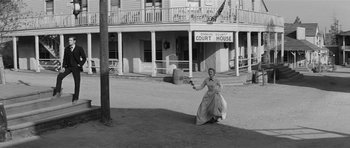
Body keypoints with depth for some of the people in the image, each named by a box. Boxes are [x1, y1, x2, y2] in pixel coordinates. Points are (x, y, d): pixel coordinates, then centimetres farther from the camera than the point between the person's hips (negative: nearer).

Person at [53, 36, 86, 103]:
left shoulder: (79, 49, -4)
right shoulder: (66, 49, 6)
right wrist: (63, 67, -2)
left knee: (77, 82, -2)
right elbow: (65, 58, 9)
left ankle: (75, 98, 8)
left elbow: (84, 58, 0)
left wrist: (80, 65, -10)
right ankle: (58, 92, -7)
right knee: (59, 76, -14)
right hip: (68, 67, 3)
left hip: (76, 67, -3)